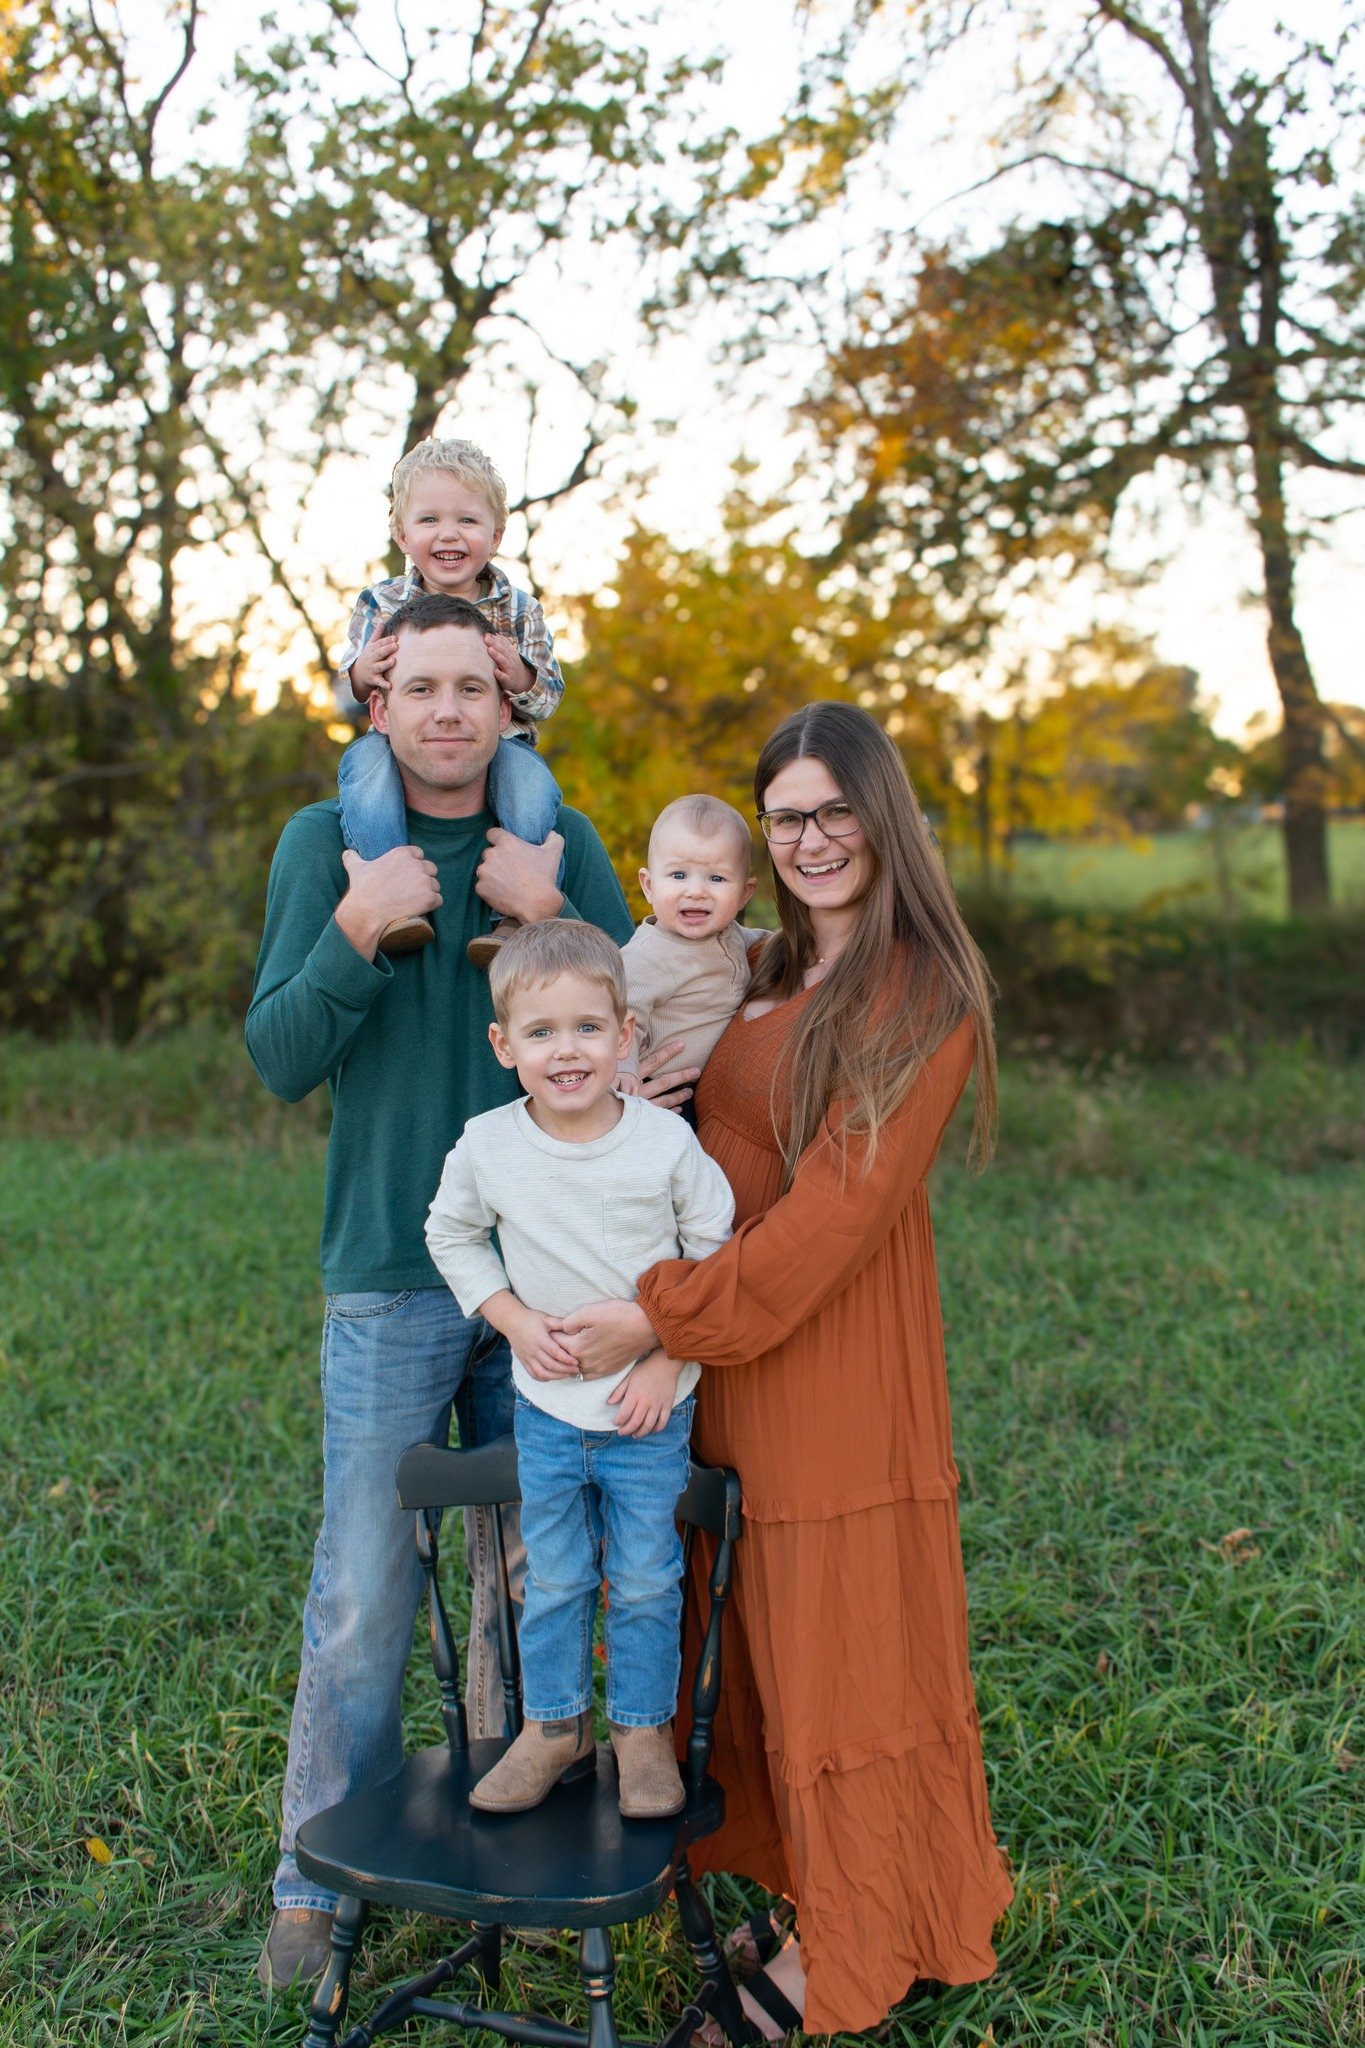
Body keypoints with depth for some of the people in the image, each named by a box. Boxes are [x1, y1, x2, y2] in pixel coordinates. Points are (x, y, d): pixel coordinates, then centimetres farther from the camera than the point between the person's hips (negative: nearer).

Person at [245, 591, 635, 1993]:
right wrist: (358, 928, -20)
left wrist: (549, 918, -16)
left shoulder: (565, 848, 4)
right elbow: (279, 1059, -6)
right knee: (361, 1600, 4)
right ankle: (319, 1878, 24)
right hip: (390, 1281, -2)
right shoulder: (324, 844, 0)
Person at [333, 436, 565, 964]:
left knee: (530, 777, -33)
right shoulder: (381, 604, 5)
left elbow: (549, 697, 3)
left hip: (495, 746, 0)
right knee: (366, 760, -32)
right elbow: (344, 699, 5)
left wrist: (522, 680, -21)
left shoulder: (518, 609, 5)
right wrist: (359, 678, -20)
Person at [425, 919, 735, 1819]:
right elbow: (452, 1235, 6)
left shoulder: (667, 1143, -16)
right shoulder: (486, 1147, -11)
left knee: (647, 1581, 10)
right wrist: (514, 1319, -7)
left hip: (651, 1408, -1)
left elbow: (716, 1256, -5)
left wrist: (668, 1361, -11)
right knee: (553, 1581, 13)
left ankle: (645, 1729, 30)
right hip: (547, 1407, 2)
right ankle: (556, 1727, 32)